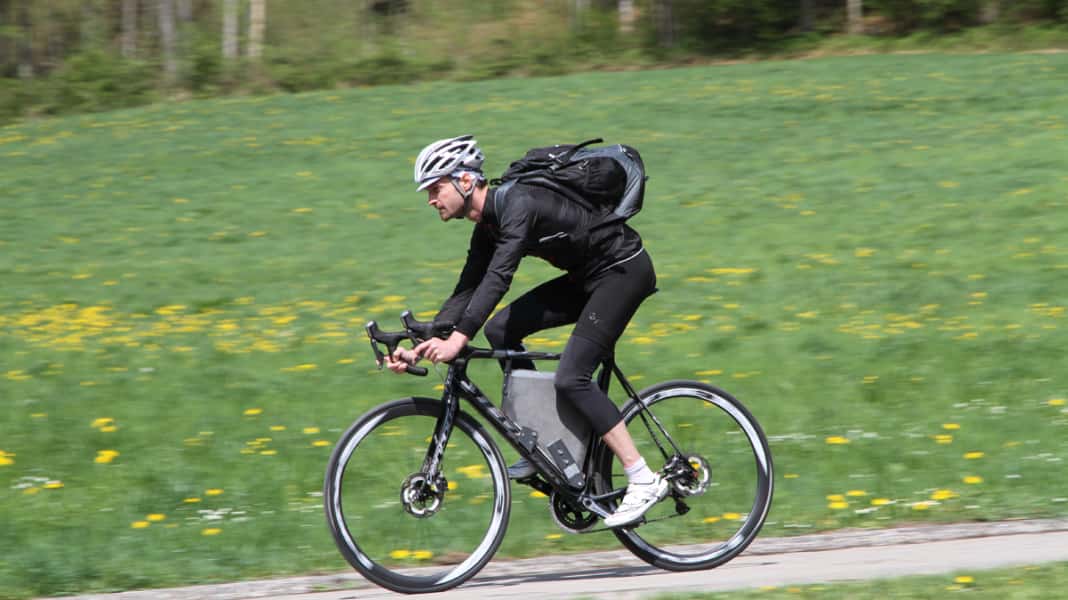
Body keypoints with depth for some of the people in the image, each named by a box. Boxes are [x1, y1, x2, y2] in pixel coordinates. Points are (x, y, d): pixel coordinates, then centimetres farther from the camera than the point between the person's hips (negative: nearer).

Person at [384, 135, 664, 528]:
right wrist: (422, 347, -3)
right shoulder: (488, 226, 6)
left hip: (625, 270, -9)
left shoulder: (518, 204, -23)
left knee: (571, 377, -18)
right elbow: (467, 292, 7)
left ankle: (644, 481, -14)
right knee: (501, 330, -1)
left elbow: (498, 278, -34)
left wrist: (459, 339, -41)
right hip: (588, 277, 9)